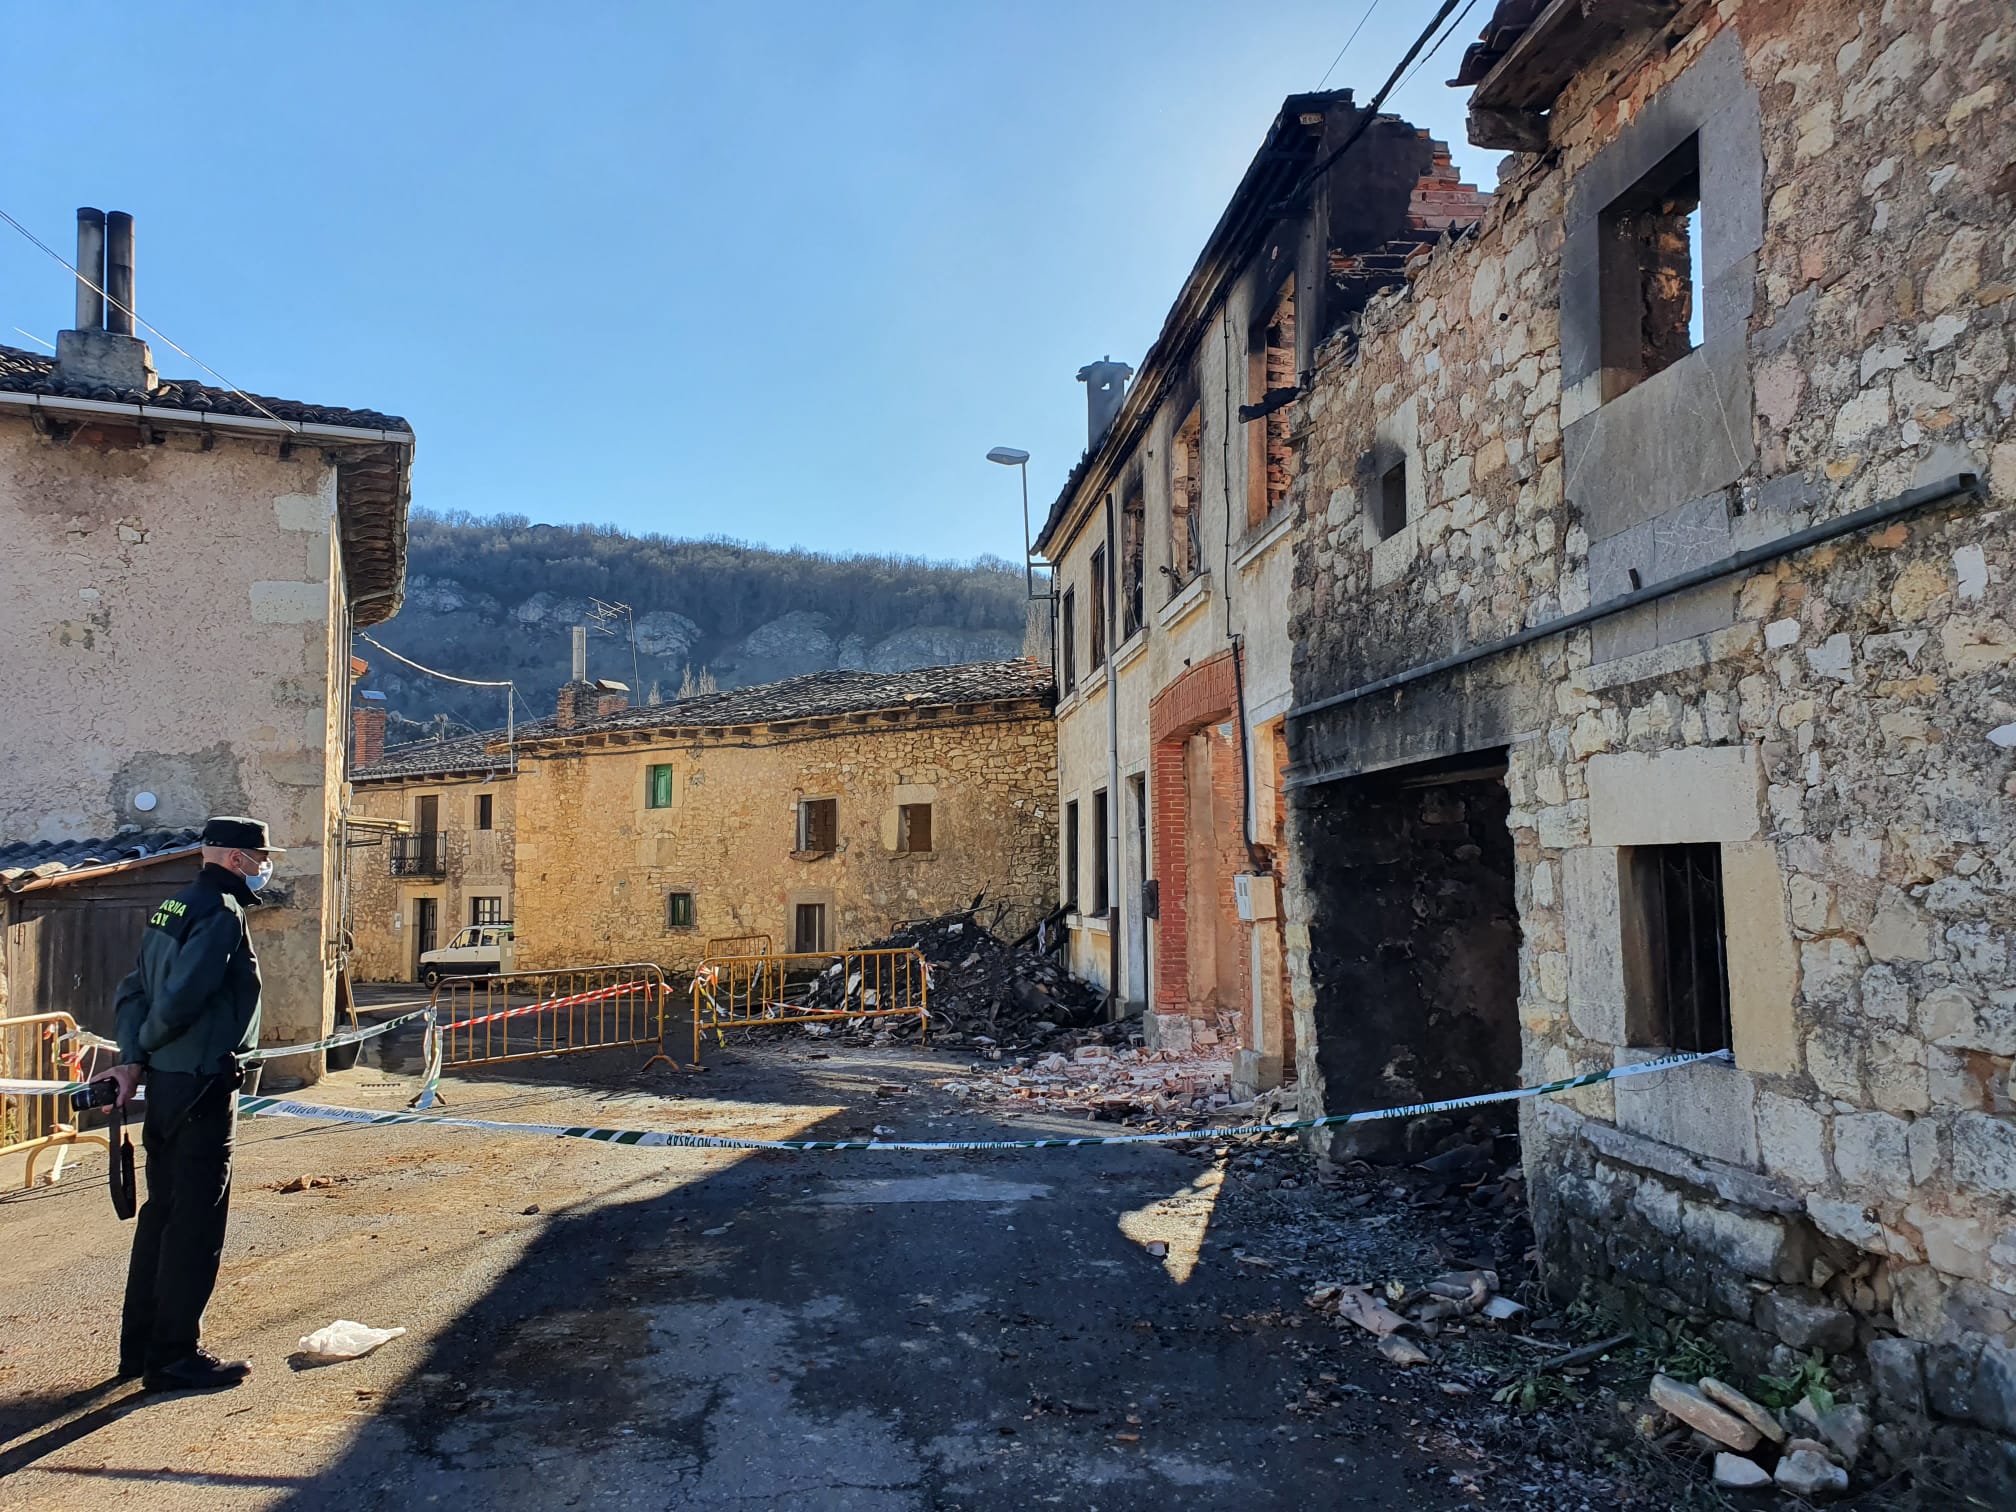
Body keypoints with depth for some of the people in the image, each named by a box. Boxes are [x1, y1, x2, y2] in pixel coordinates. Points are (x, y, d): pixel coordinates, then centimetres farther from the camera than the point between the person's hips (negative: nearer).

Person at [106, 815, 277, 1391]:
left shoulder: (173, 907, 14)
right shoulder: (222, 912, -16)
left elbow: (135, 989, 12)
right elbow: (181, 997, -23)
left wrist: (131, 1056, 3)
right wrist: (146, 1050, -5)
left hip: (165, 1085, 10)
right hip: (203, 1089, -10)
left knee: (163, 1214, 17)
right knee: (196, 1224, -1)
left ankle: (140, 1347, 26)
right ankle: (173, 1357, 7)